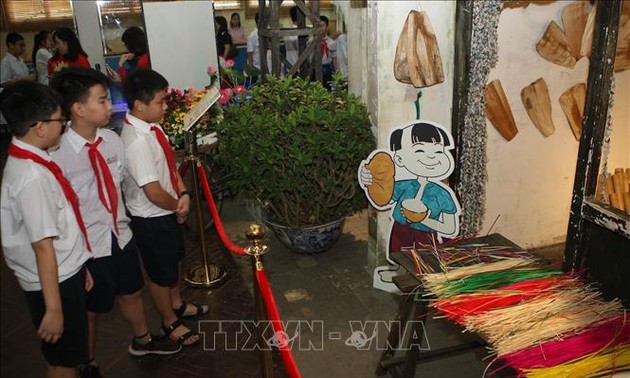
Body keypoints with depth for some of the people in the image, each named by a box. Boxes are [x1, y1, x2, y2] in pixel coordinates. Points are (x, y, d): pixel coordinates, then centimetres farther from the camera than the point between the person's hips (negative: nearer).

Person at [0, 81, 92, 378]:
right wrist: (53, 308, -21)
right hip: (54, 282, -9)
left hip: (66, 272, 9)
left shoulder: (27, 161, 4)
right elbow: (42, 245, -26)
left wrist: (79, 265, 18)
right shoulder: (33, 177, -27)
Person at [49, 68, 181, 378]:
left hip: (121, 235, 5)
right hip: (88, 247, -5)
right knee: (90, 308, 17)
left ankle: (141, 340, 54)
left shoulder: (112, 140, -8)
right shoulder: (58, 155, -23)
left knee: (131, 292, 25)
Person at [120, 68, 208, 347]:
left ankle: (177, 304, 53)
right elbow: (153, 192, -31)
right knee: (161, 273, 13)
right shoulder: (137, 141, -31)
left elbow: (170, 165, 4)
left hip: (168, 212, 9)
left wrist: (183, 194, -12)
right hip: (152, 219, -9)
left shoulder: (152, 126, -2)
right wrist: (178, 207, -13)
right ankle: (170, 323, 36)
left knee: (175, 260, 28)